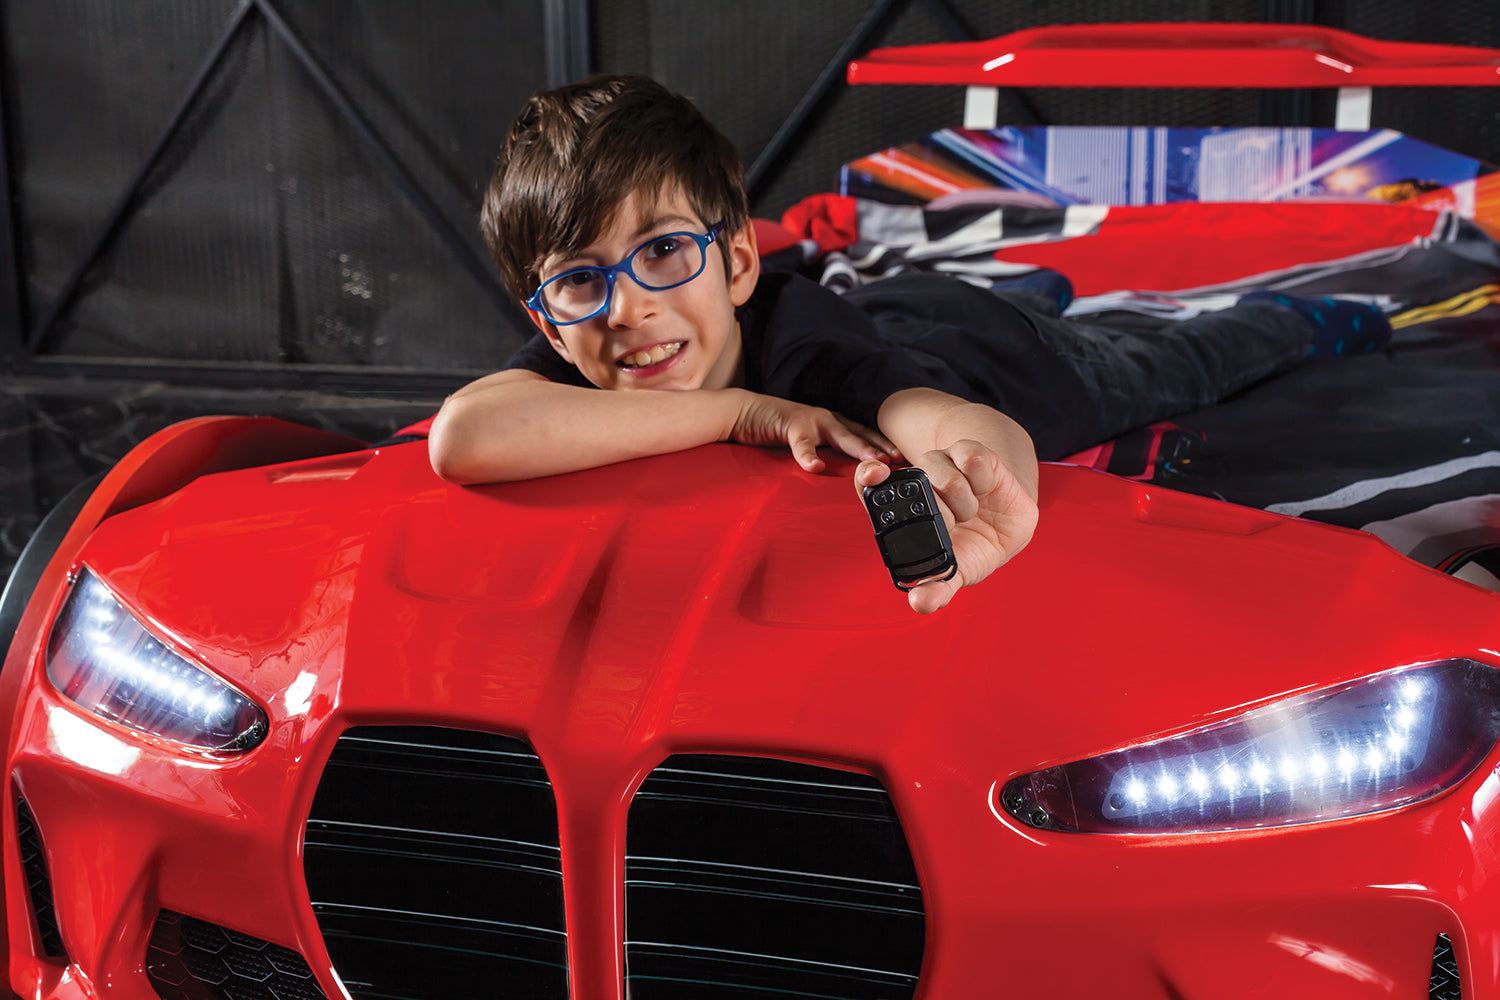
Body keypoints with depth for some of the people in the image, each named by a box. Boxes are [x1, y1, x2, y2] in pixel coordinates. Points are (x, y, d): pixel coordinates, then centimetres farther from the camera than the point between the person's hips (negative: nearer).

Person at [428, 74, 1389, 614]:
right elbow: (463, 438, -60)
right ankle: (1037, 281, 70)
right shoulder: (579, 355, -39)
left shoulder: (807, 355, -50)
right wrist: (735, 411, -59)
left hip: (1003, 355, -4)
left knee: (1175, 367, 27)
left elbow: (970, 421, -69)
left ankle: (1301, 315, 57)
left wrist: (975, 464, -95)